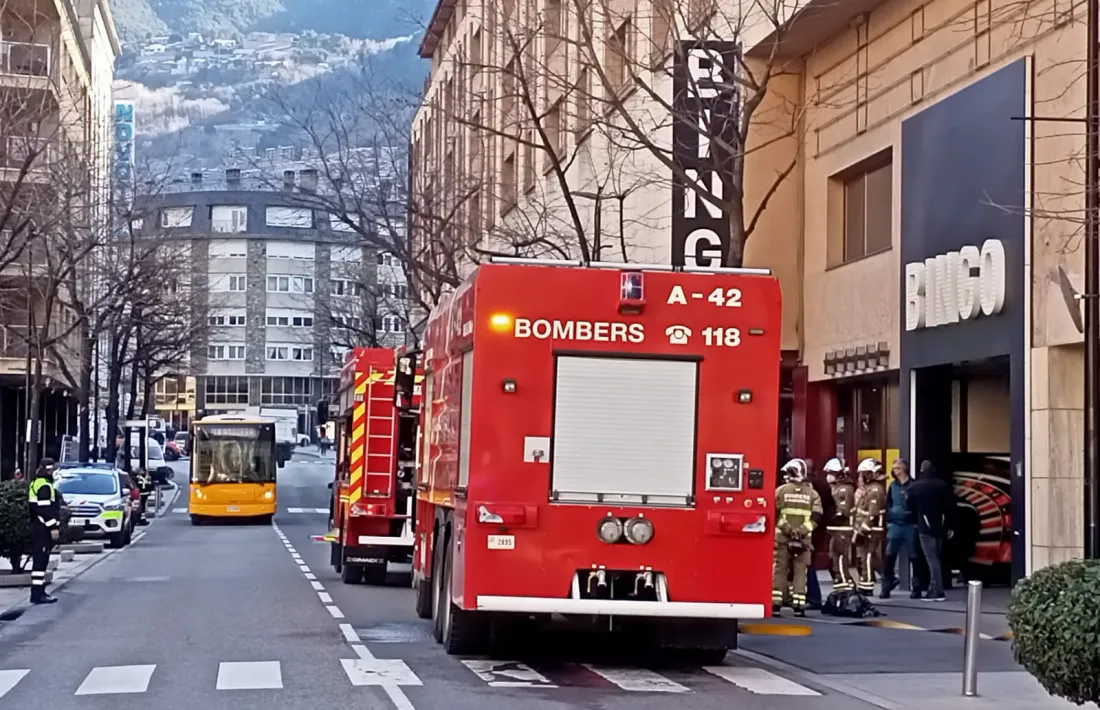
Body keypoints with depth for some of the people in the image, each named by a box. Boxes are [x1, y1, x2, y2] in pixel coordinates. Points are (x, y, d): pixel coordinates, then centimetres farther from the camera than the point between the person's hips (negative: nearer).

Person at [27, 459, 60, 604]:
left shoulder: (36, 483, 18)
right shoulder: (44, 486, -15)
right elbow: (46, 509, -22)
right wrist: (53, 527, -21)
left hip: (37, 528, 11)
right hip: (43, 529, -11)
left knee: (40, 560, 14)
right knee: (40, 560, -10)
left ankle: (39, 592, 18)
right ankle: (37, 594, -12)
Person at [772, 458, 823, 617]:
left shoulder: (781, 490, -1)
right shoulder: (812, 494, 4)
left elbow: (775, 514, -7)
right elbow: (815, 517, -5)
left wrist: (787, 528, -9)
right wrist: (802, 530, -11)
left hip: (782, 537, -1)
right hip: (804, 539, 1)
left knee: (779, 570, 5)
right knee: (800, 571, 5)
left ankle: (775, 604, 1)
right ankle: (799, 605, 0)